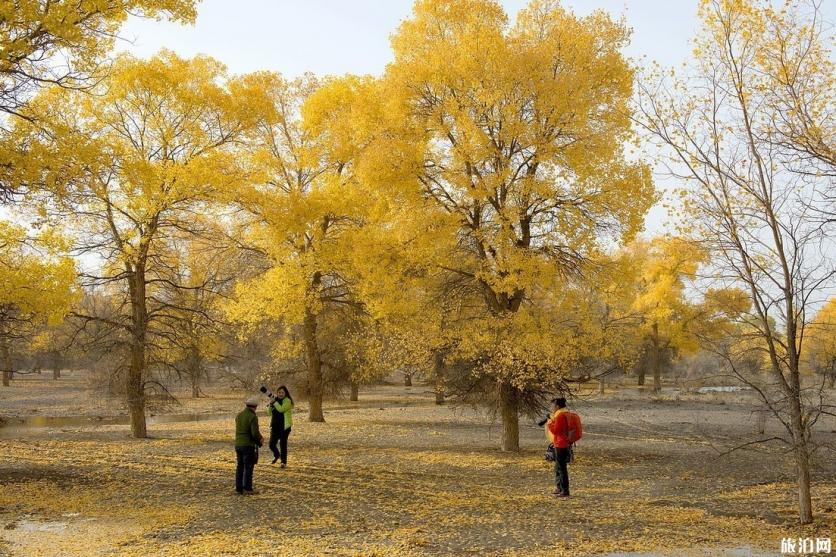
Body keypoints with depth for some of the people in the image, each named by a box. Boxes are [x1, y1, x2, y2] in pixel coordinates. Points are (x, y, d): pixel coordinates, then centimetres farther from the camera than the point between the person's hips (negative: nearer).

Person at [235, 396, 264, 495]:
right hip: (248, 445, -7)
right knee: (248, 467, 0)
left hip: (238, 444, 7)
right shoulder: (252, 417, -14)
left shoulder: (239, 415, 10)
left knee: (240, 467, 11)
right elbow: (255, 433, -20)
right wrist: (261, 438, 2)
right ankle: (247, 487, 0)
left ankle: (239, 488, 13)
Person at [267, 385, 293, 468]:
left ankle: (283, 461, 14)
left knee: (283, 444, -1)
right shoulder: (275, 400, 10)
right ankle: (276, 455, 33)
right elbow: (269, 413, 8)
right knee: (271, 444, 2)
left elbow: (281, 409, -24)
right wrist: (270, 404, -9)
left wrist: (274, 402, -20)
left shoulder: (287, 401, -8)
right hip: (275, 426, 5)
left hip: (285, 426, -5)